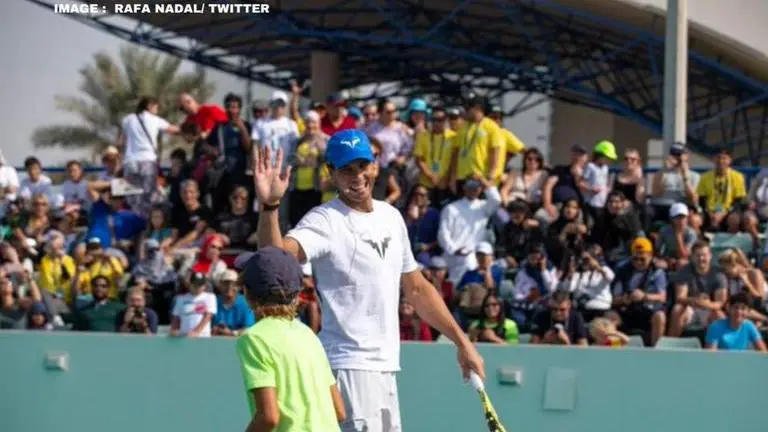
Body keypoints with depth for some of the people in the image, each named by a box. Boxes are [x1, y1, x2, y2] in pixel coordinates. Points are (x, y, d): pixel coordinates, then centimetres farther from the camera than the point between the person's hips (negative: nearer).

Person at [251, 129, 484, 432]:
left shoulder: (391, 217, 14)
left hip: (385, 368, 8)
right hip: (349, 368, -8)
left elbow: (417, 289, 22)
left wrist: (461, 341, 20)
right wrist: (269, 206, -47)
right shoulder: (325, 221, -10)